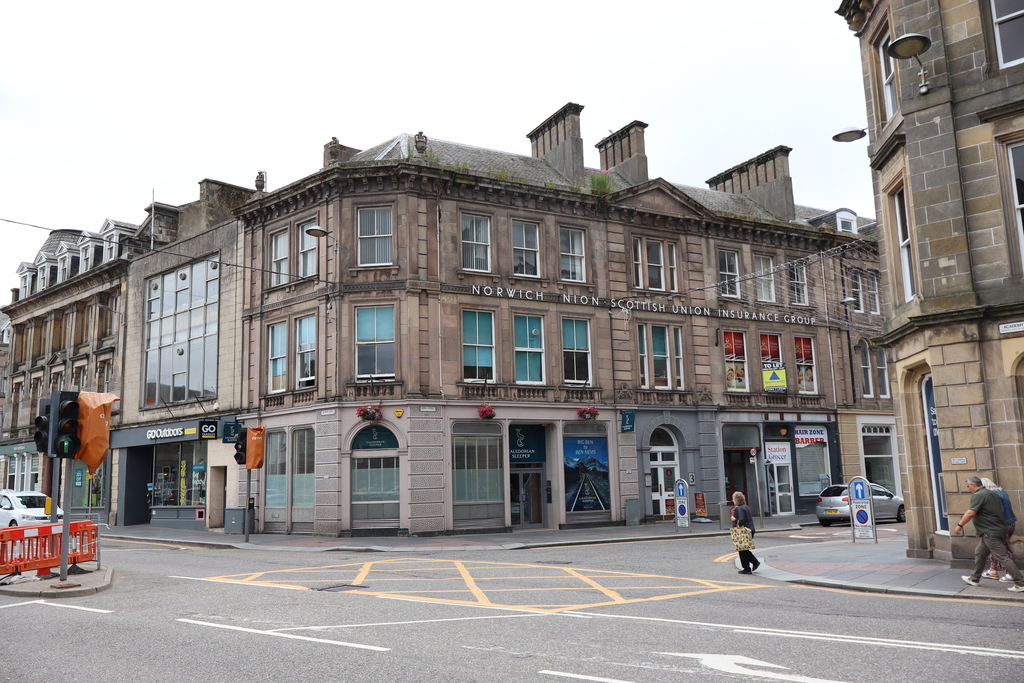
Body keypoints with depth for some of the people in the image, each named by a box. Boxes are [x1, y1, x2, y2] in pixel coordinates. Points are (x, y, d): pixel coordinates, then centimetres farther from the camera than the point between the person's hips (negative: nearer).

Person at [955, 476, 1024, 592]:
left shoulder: (978, 495, -16)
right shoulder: (992, 494, 15)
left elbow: (970, 513, -22)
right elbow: (1001, 509, 24)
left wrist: (960, 525, -15)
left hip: (990, 532, -11)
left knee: (1002, 557, -9)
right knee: (979, 553, 19)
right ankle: (974, 579, 29)